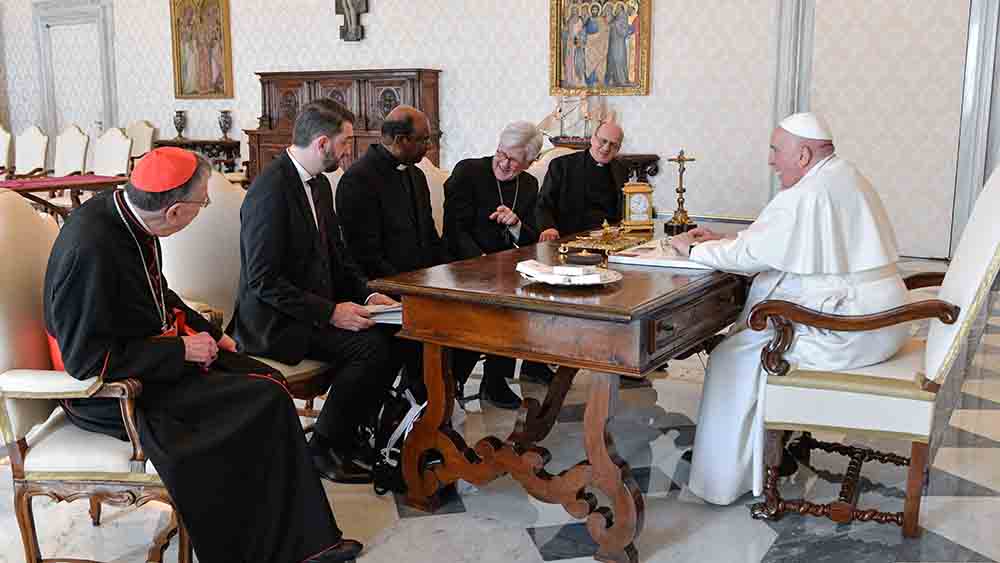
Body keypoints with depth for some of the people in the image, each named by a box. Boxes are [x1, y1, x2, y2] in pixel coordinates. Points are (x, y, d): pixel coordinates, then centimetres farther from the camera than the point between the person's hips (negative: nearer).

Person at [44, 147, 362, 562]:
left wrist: (207, 332, 7)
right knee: (262, 400, -19)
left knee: (269, 385, -5)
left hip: (157, 355, 9)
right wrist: (181, 350, -19)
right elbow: (89, 361, -25)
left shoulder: (123, 212, 0)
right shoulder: (92, 249, -27)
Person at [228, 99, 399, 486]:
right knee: (370, 345, -23)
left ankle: (351, 435, 6)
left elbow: (336, 255, 17)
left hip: (318, 306, 9)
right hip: (275, 322, -9)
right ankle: (324, 449, -6)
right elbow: (264, 282, -22)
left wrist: (367, 294, 0)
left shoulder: (319, 184, 10)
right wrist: (330, 312, -24)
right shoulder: (270, 192, -20)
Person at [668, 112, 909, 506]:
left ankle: (728, 476, 9)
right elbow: (768, 245, 20)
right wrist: (722, 243, 15)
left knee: (735, 356, -2)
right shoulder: (846, 177, 14)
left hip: (849, 331, -10)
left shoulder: (807, 196, -19)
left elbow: (747, 256, -15)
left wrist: (694, 249, 1)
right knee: (751, 332, 19)